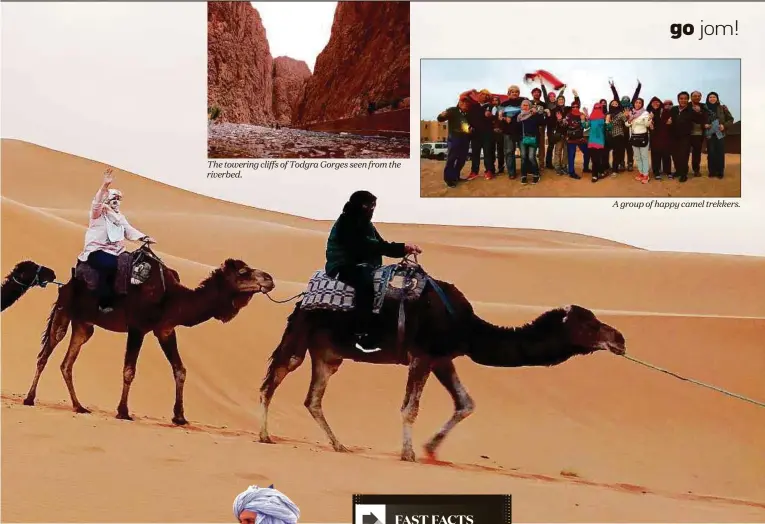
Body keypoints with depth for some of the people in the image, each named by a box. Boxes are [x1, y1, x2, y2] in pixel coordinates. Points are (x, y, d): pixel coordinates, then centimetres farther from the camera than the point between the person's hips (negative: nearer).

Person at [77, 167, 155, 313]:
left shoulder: (119, 217, 19)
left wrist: (144, 238, -4)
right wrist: (105, 185, -38)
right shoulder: (98, 213, -1)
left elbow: (130, 231, 14)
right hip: (96, 251, -7)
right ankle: (104, 303, -22)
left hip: (113, 252, 7)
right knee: (109, 265, -35)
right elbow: (97, 202, -22)